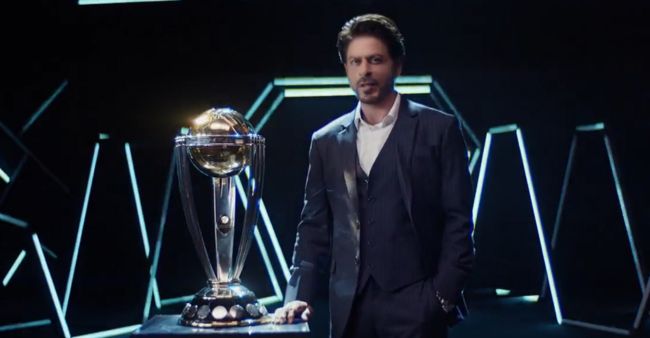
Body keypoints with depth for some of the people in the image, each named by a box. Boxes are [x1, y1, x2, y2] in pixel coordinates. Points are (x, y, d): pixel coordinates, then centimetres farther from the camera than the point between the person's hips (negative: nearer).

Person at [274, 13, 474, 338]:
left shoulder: (438, 129, 0)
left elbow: (457, 220, -2)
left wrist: (443, 296, -9)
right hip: (348, 307, 3)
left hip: (415, 302, -3)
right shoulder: (326, 141, 10)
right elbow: (314, 226, 10)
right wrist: (298, 295, 0)